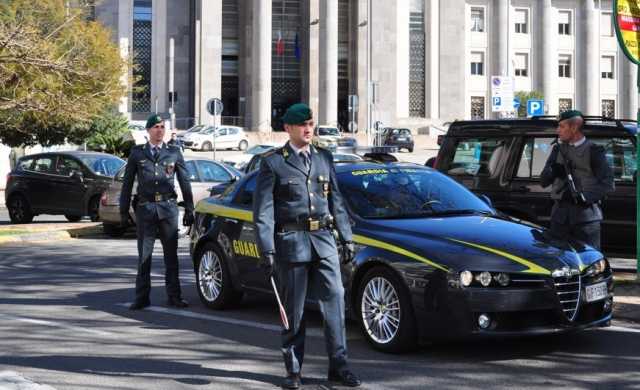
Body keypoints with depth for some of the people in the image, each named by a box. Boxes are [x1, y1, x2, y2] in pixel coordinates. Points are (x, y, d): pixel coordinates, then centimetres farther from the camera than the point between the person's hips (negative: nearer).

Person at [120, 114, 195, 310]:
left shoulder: (174, 152, 8)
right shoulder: (137, 153, 7)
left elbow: (185, 182, 11)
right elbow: (127, 183, 9)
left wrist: (189, 209, 7)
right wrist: (124, 211, 4)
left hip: (168, 206, 1)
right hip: (145, 206, 0)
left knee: (171, 253, 3)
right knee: (144, 254, 1)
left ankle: (174, 296, 10)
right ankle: (142, 297, 6)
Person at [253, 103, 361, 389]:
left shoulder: (324, 158, 13)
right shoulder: (273, 162, -1)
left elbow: (336, 202, 17)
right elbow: (263, 210, -5)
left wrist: (347, 238, 12)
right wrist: (266, 250, -11)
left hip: (323, 239, 4)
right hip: (291, 241, -3)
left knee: (334, 300, -2)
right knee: (293, 309, 3)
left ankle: (338, 365, 6)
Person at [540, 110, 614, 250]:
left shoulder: (593, 150, -1)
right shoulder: (558, 149, 14)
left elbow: (607, 183, -6)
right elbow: (543, 181, 13)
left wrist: (586, 197, -18)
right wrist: (553, 171, -8)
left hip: (586, 213, -4)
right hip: (560, 213, 5)